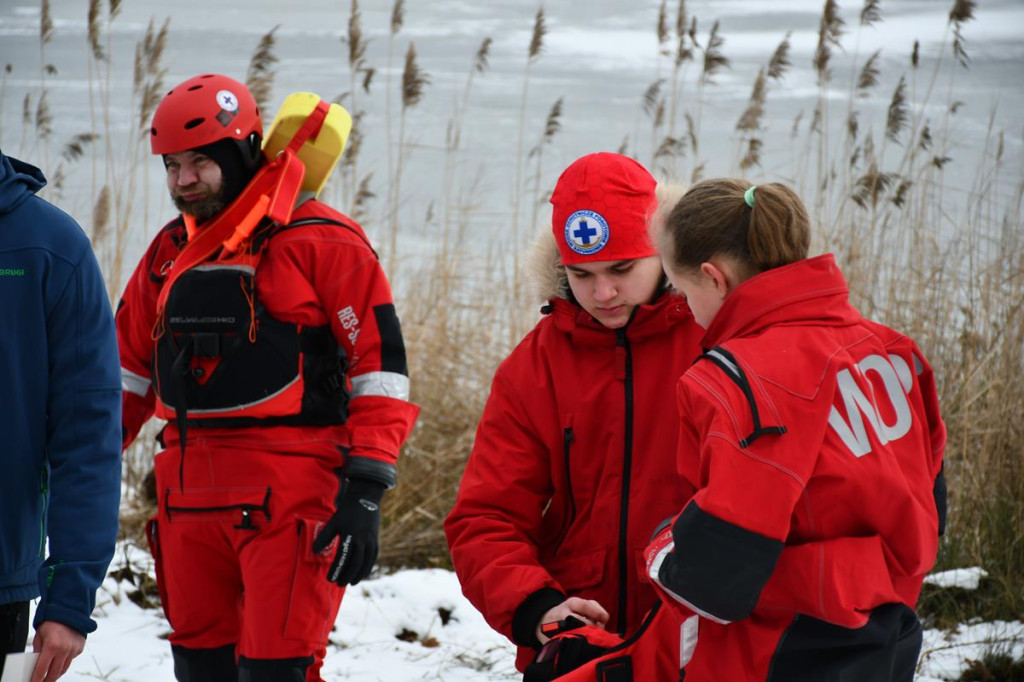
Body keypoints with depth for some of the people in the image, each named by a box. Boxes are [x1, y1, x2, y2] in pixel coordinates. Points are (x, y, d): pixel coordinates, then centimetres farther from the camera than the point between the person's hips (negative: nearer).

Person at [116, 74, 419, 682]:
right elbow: (129, 367, 24)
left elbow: (379, 365, -7)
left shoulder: (323, 241, -5)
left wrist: (364, 493, -13)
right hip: (190, 493, 7)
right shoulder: (171, 252, 16)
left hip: (288, 496, -7)